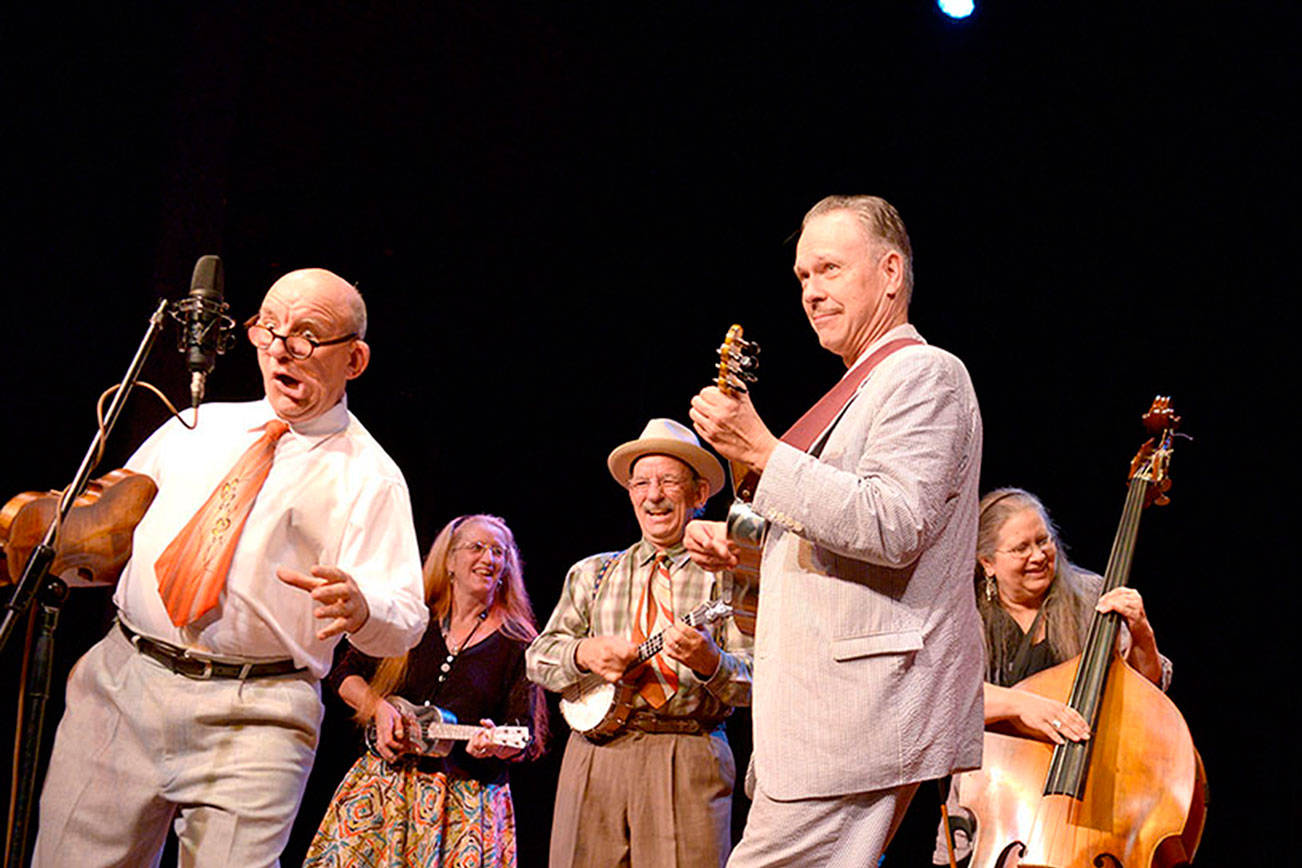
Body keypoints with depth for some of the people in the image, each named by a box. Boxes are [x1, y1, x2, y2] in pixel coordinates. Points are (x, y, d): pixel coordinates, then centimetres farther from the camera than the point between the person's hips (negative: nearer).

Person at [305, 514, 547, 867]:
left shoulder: (516, 645, 0)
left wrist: (495, 744, -26)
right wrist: (379, 708, -5)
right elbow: (345, 673, 14)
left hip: (465, 799, -2)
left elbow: (526, 737, -4)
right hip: (384, 781, 2)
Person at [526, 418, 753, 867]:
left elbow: (753, 682, -2)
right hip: (595, 758, 3)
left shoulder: (726, 577, 6)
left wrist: (710, 662, -23)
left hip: (689, 764, -3)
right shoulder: (592, 574, 18)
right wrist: (583, 654, -8)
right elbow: (539, 656, 13)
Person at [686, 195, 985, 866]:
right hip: (824, 706, 10)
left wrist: (763, 452, -23)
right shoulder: (859, 390, 24)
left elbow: (892, 528, -23)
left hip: (864, 706, -10)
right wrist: (739, 548, 12)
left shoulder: (924, 373, -8)